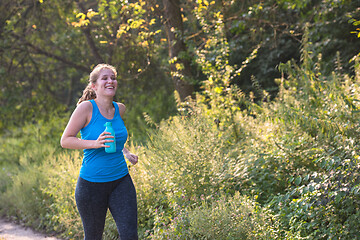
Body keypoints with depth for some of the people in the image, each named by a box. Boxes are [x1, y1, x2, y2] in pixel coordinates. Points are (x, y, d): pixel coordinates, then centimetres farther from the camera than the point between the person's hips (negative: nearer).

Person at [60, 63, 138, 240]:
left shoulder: (120, 109, 7)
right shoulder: (86, 108, -9)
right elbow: (65, 141, -8)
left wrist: (127, 153, 12)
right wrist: (94, 143, -22)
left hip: (121, 181, 4)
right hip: (92, 184, -4)